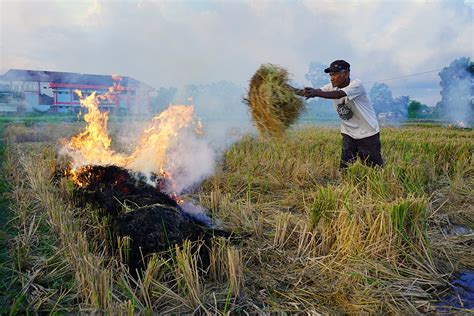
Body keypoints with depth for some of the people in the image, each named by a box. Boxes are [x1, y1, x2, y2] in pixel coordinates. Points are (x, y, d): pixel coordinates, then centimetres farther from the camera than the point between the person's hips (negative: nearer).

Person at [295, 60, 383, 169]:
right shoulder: (332, 87, -2)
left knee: (375, 168, 5)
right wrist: (295, 91, -34)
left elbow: (338, 94, -38)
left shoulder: (356, 84, -20)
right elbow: (312, 92, -15)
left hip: (368, 134, -5)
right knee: (344, 167, 4)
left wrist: (316, 93, -53)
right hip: (349, 134, 5)